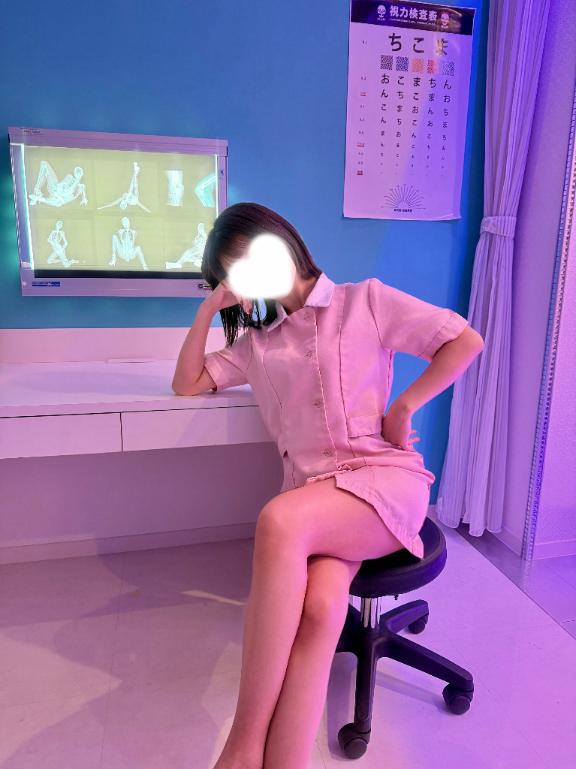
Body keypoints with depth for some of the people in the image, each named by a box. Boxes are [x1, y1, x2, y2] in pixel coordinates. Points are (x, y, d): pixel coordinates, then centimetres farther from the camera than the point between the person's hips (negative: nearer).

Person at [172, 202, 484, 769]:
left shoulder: (365, 300, 9)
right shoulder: (256, 341, 21)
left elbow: (466, 342, 8)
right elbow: (186, 384, 22)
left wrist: (403, 407, -2)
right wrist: (209, 309, 13)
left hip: (387, 477, -3)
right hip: (314, 493, 3)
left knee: (279, 521, -34)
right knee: (319, 607, -30)